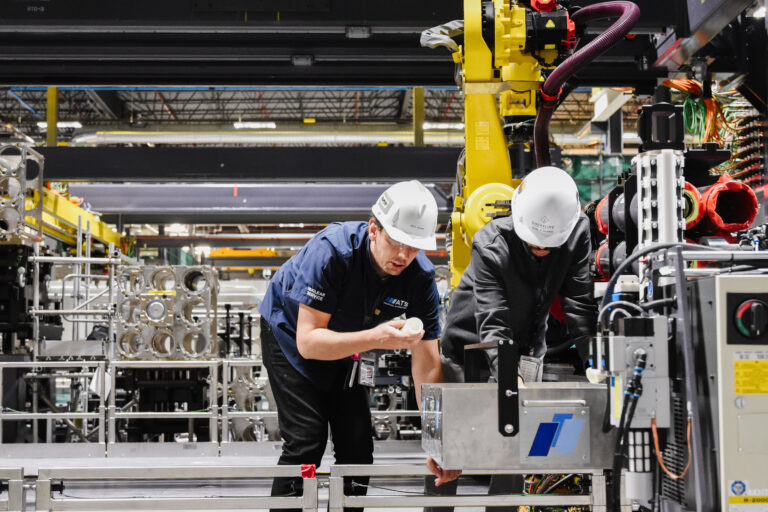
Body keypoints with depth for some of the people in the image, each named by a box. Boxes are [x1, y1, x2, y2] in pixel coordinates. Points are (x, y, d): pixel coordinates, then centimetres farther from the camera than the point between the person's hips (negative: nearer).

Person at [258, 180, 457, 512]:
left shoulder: (420, 277, -23)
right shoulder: (332, 250, -36)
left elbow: (428, 368, -21)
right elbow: (308, 341, -36)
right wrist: (374, 338, -50)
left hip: (344, 346, 5)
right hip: (290, 334, -4)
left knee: (358, 446, -1)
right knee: (306, 442, -16)